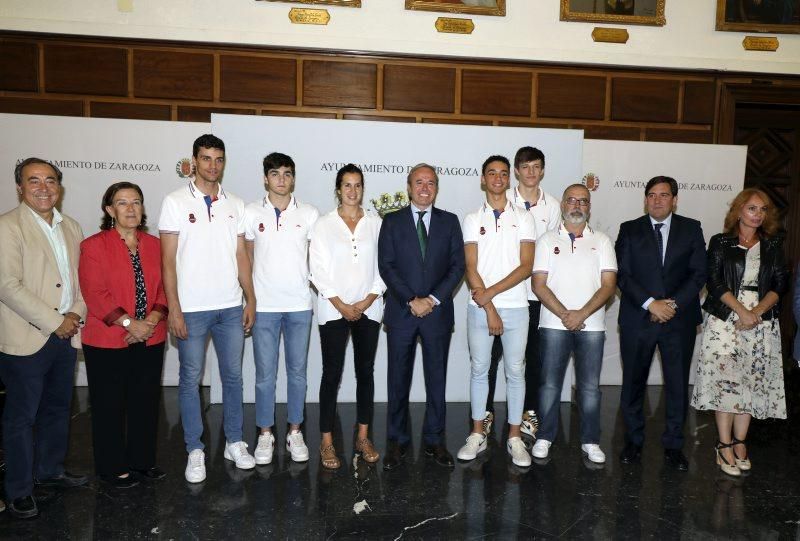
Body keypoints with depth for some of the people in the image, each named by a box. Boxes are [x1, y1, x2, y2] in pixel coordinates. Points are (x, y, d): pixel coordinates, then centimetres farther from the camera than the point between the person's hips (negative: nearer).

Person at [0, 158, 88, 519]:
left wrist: (76, 314, -2)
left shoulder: (71, 227, 11)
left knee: (57, 409, 18)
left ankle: (50, 471, 35)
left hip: (66, 335, 6)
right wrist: (54, 322, -15)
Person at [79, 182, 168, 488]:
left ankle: (142, 460, 29)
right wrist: (130, 323, -18)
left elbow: (164, 287, 6)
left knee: (146, 402, 12)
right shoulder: (94, 246, -6)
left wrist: (153, 318, -11)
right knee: (109, 406, 8)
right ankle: (112, 467, 25)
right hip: (107, 342, -4)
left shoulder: (154, 245, 9)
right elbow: (95, 294, -12)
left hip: (151, 340, 4)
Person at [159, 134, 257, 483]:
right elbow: (168, 259, -5)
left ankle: (234, 442, 25)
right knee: (191, 379, 6)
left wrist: (250, 299, 5)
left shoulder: (235, 205, 8)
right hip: (192, 308, -3)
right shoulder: (176, 202, -2)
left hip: (231, 307, 4)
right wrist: (173, 308, -10)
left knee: (233, 375, 11)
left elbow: (241, 255, 10)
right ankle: (195, 450, 19)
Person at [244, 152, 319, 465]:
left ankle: (295, 432, 22)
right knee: (265, 373, 6)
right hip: (263, 306, 0)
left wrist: (317, 286, 2)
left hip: (299, 305, 1)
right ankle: (265, 434, 20)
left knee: (297, 371, 9)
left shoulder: (309, 214, 3)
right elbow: (246, 258, 7)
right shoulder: (251, 213, 2)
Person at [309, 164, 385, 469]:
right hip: (334, 310, -2)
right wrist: (341, 305, -9)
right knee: (332, 374, 1)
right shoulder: (324, 224, 2)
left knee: (365, 371, 8)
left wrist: (367, 300, -8)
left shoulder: (376, 223, 5)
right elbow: (318, 270, -3)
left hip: (369, 308, 2)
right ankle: (326, 441, 12)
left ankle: (363, 437, 20)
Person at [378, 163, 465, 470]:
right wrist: (411, 300, -12)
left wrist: (433, 299, -10)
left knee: (437, 378, 8)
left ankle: (434, 440, 22)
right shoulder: (392, 222, 5)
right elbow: (386, 266, -2)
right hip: (401, 312, -1)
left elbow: (457, 266, 2)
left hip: (438, 311, 1)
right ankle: (397, 441, 19)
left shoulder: (449, 222, 8)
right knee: (398, 378, 6)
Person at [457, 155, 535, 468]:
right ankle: (477, 435, 19)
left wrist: (491, 292, -13)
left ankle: (514, 438, 17)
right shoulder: (473, 219, 6)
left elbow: (526, 266, -4)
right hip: (479, 308, 0)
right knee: (479, 369, 8)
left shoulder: (523, 218, 5)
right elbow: (471, 269, -2)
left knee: (515, 371, 5)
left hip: (515, 306, 0)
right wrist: (489, 309, -10)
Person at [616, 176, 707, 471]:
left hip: (680, 319, 1)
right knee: (633, 382, 8)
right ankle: (634, 441, 23)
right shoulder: (629, 230, 4)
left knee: (678, 384, 5)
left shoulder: (691, 229, 7)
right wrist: (650, 303, -14)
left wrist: (673, 303, -11)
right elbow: (622, 275, -3)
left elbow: (698, 273, 1)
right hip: (637, 318, 0)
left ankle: (673, 445, 20)